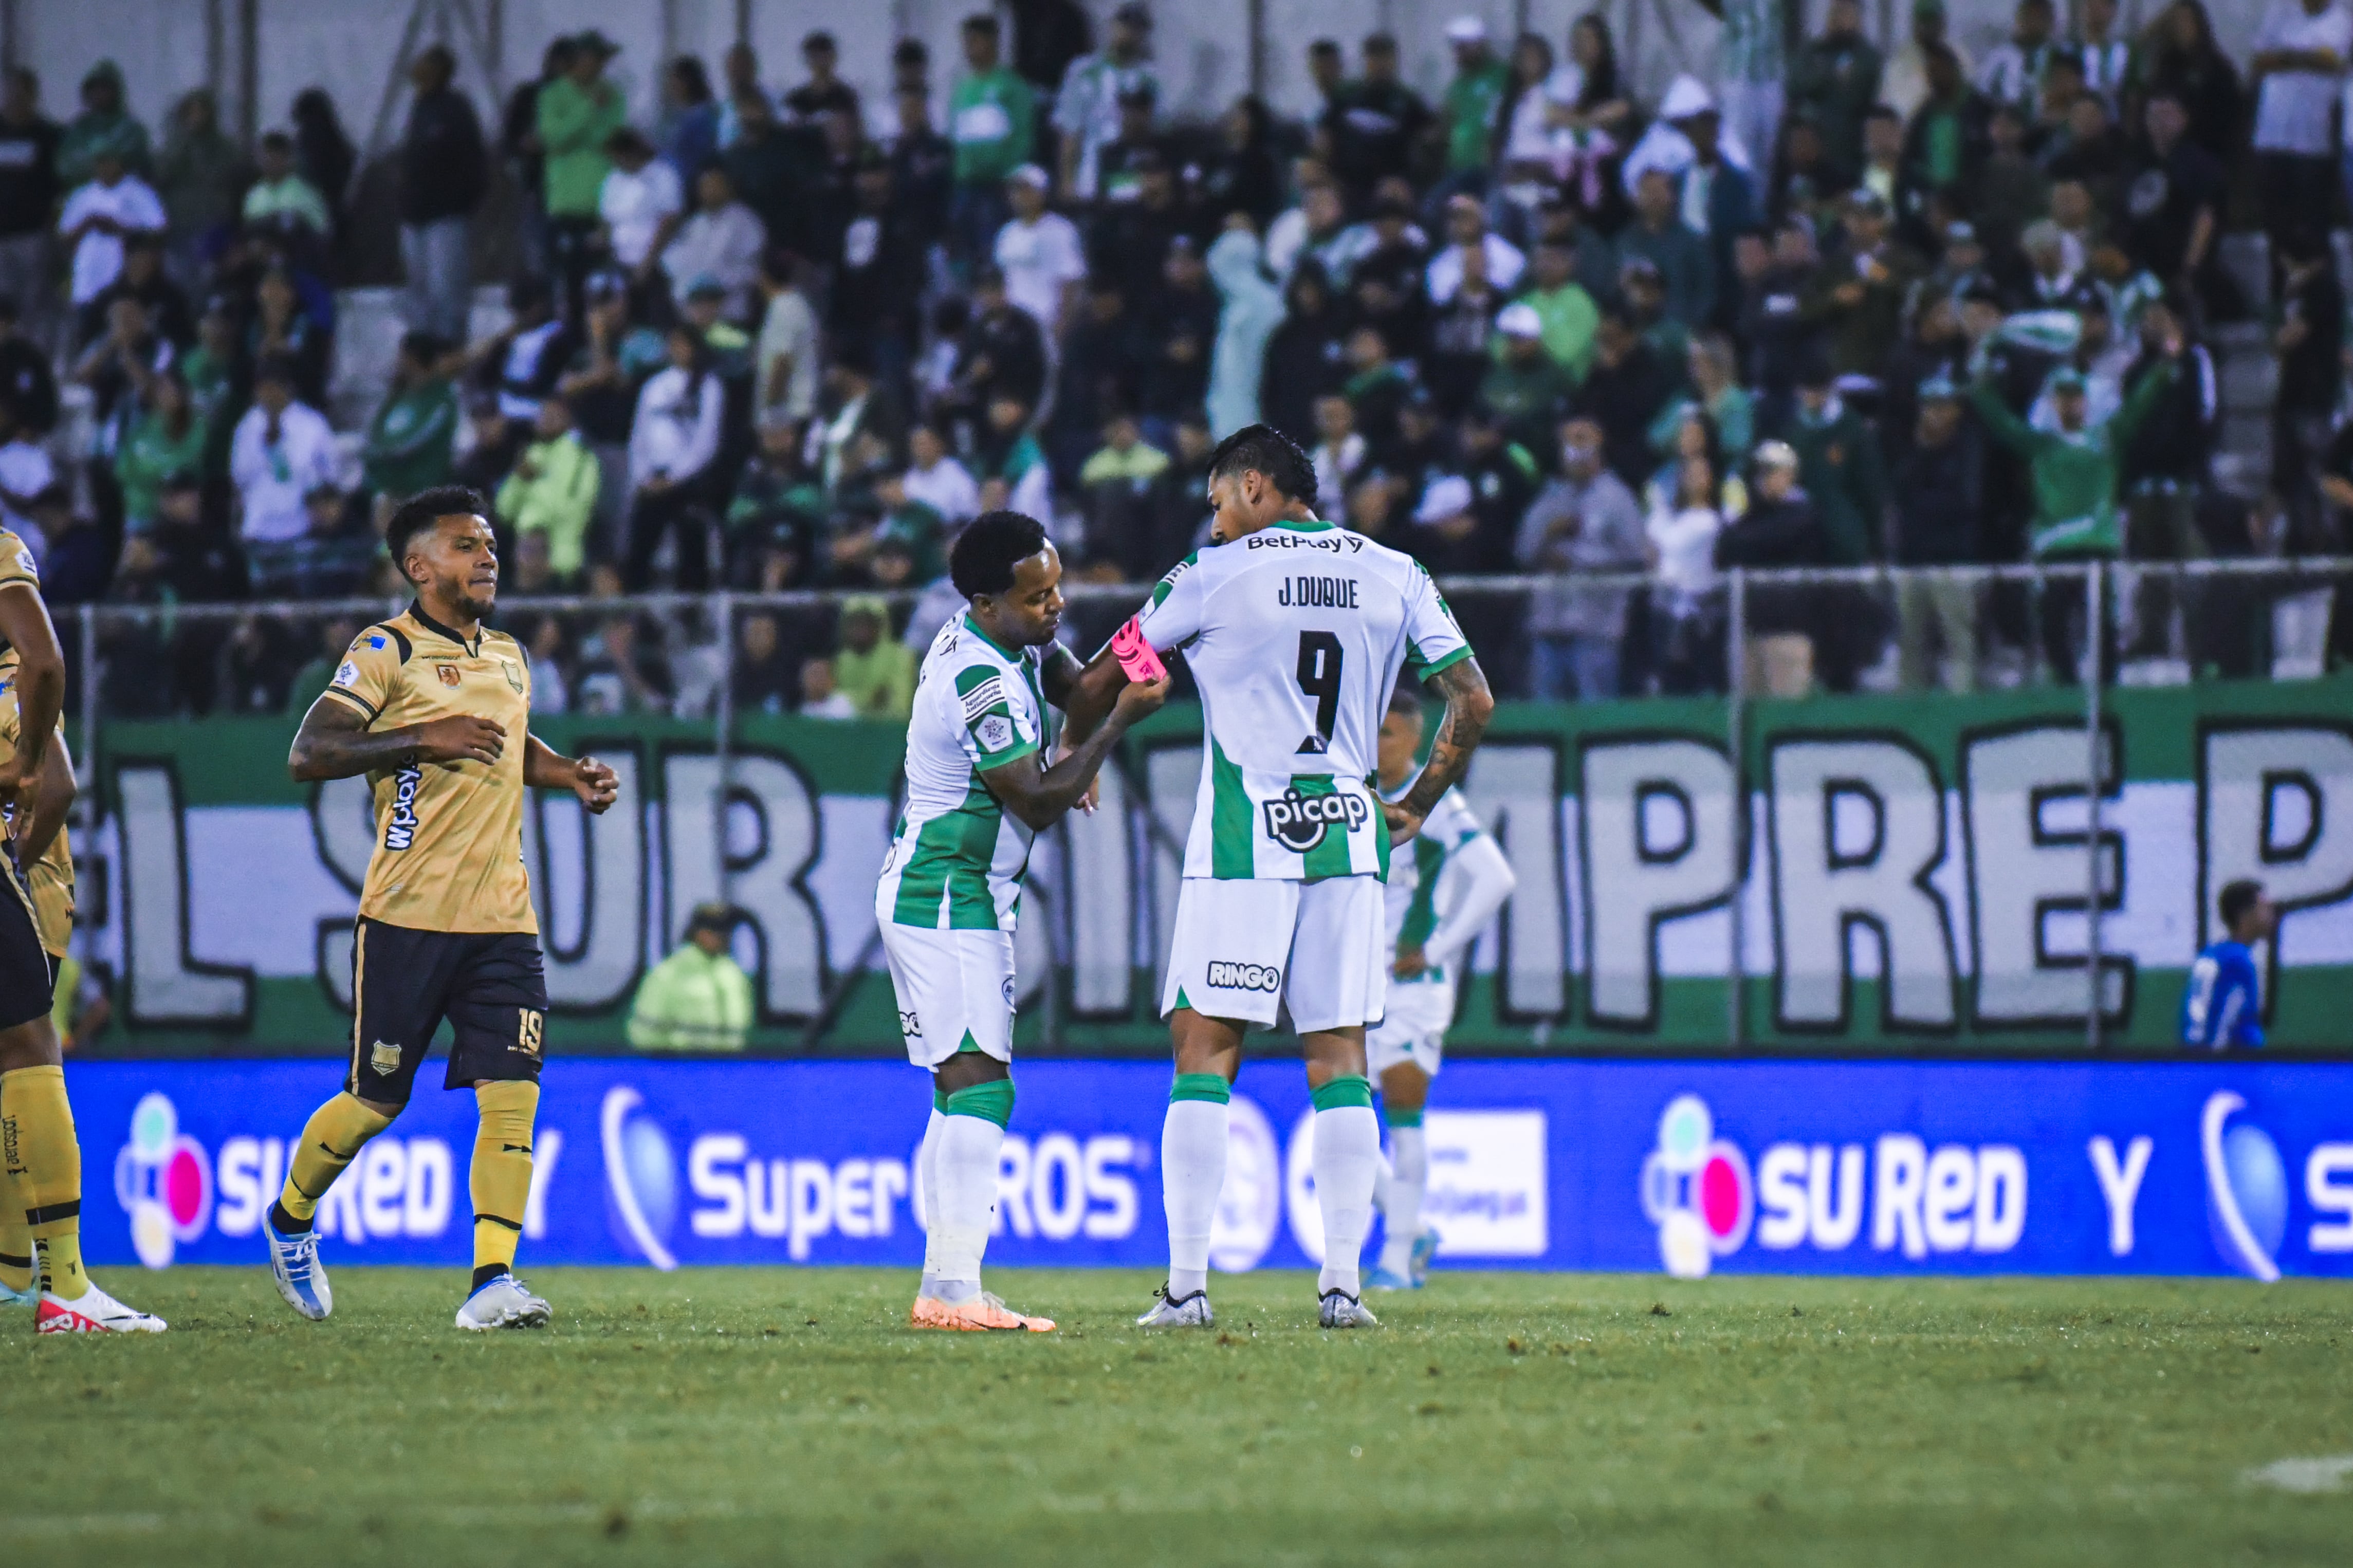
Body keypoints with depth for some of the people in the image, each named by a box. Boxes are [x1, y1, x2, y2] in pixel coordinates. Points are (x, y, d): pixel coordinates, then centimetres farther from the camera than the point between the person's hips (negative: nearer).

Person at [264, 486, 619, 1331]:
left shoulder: (508, 656, 17)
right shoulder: (386, 650, -6)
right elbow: (308, 753, -15)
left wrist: (570, 775, 18)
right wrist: (425, 737, -22)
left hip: (503, 920, 5)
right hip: (409, 914, -5)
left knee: (512, 1090, -11)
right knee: (375, 1102, 4)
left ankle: (493, 1280, -14)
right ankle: (290, 1219, 31)